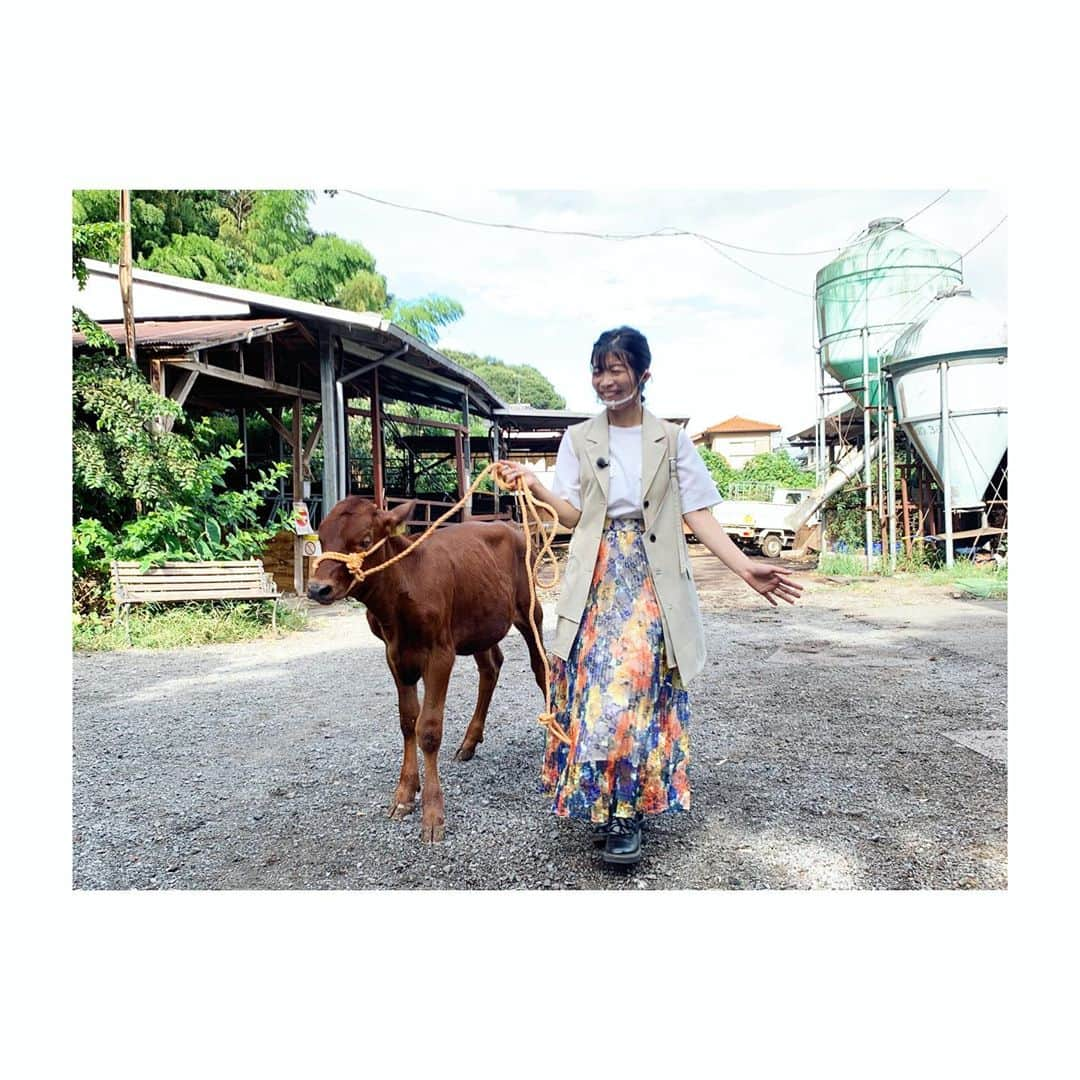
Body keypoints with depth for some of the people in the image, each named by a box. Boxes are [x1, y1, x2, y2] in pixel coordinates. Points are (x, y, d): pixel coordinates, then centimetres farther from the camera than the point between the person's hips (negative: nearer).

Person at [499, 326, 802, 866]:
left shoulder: (671, 439, 6)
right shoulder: (578, 439, 9)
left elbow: (698, 515, 2)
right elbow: (573, 515, 2)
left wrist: (745, 567, -9)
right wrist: (534, 484, -14)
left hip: (652, 579, -1)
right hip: (597, 579, 1)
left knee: (639, 685, -7)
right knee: (596, 684, -4)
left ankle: (624, 811, 6)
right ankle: (607, 807, 11)